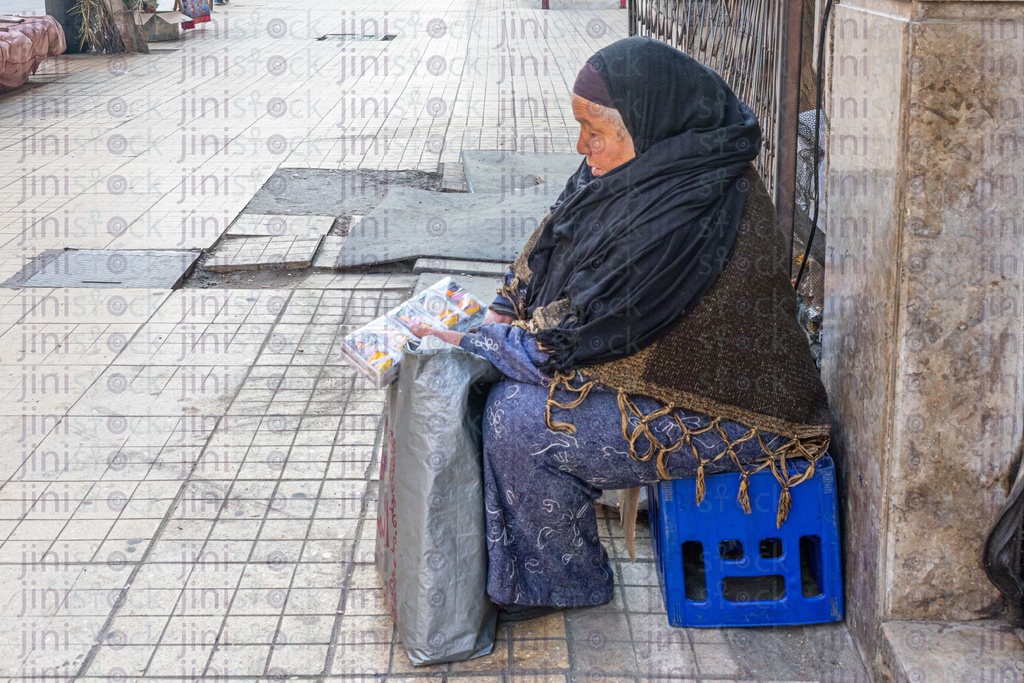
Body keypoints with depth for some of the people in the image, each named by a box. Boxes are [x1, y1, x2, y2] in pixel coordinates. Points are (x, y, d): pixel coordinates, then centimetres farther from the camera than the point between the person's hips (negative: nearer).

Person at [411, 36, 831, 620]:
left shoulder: (692, 210, -30)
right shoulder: (647, 169, 0)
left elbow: (592, 328, -26)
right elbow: (551, 255, 11)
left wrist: (473, 343, -17)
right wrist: (503, 315, -3)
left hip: (717, 413, -10)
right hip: (656, 363, 10)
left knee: (518, 419, -18)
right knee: (507, 385, 6)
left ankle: (567, 583, 4)